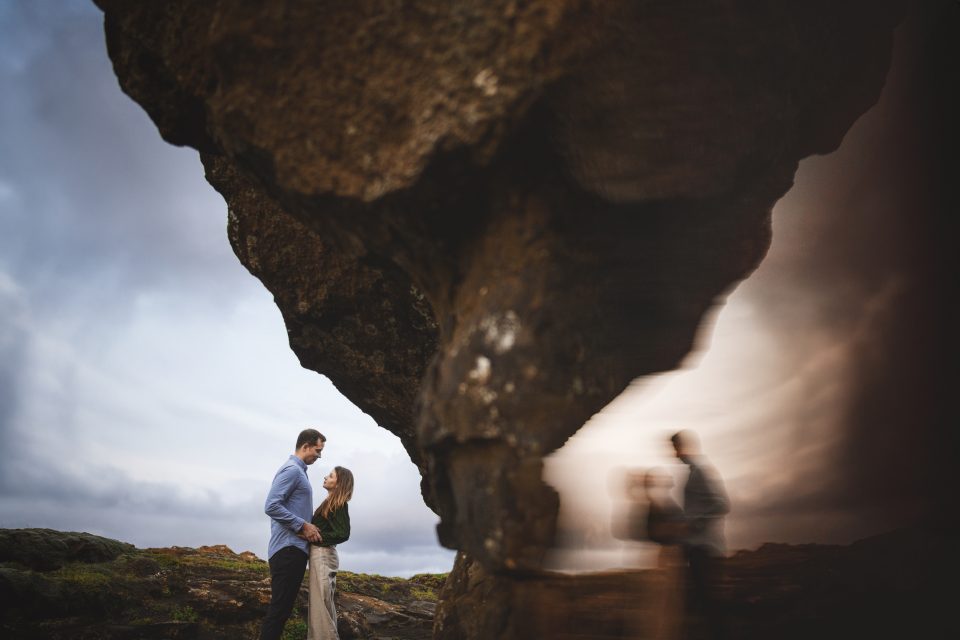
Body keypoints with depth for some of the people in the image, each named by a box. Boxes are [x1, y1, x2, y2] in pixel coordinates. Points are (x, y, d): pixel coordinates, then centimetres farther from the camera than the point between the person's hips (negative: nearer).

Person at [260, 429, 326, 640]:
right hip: (288, 549, -10)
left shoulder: (298, 471, 20)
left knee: (283, 607, 11)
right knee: (279, 607, -10)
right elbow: (271, 506, -21)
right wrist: (303, 526, -16)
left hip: (294, 548, 10)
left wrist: (308, 527, 7)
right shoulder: (291, 469, -11)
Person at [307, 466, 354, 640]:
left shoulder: (338, 504, -9)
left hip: (323, 554, -9)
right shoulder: (331, 503, 16)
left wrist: (316, 538, -15)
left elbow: (343, 533, -17)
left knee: (321, 602, -8)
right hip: (321, 555, 9)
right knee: (322, 602, 11)